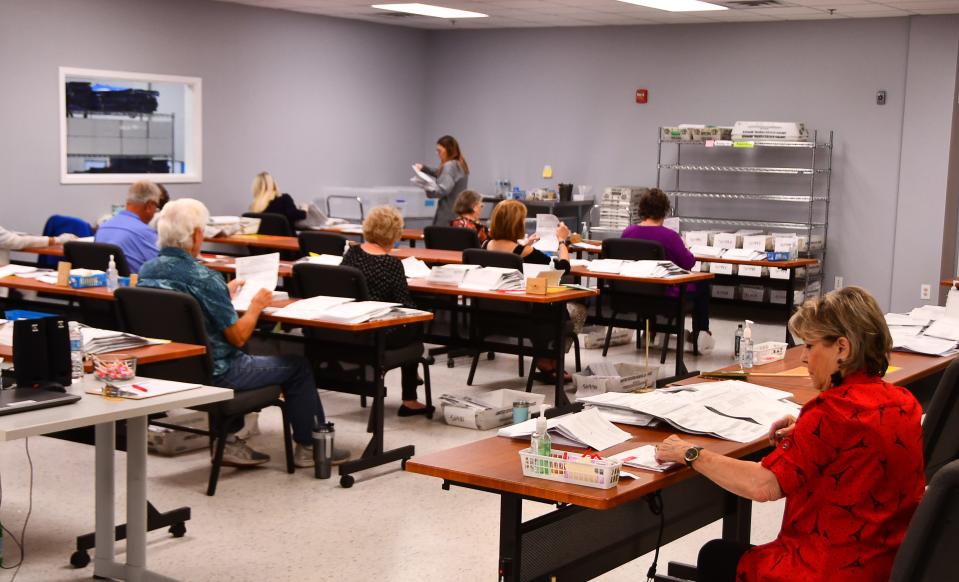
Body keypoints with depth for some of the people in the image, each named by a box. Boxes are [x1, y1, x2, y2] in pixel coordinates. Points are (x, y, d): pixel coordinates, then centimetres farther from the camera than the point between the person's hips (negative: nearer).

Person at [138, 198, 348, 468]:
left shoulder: (146, 271, -1)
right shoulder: (203, 278, -25)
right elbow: (239, 336, -18)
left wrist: (224, 293, 20)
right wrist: (256, 305, -2)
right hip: (211, 375, -8)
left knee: (234, 356, 37)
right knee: (297, 366, 10)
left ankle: (228, 441, 30)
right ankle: (308, 447, 23)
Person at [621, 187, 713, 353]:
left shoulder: (627, 232, -7)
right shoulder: (669, 236, -21)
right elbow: (688, 263, -8)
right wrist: (684, 248, 13)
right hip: (664, 294, -5)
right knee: (702, 285, 22)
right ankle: (701, 336, 29)